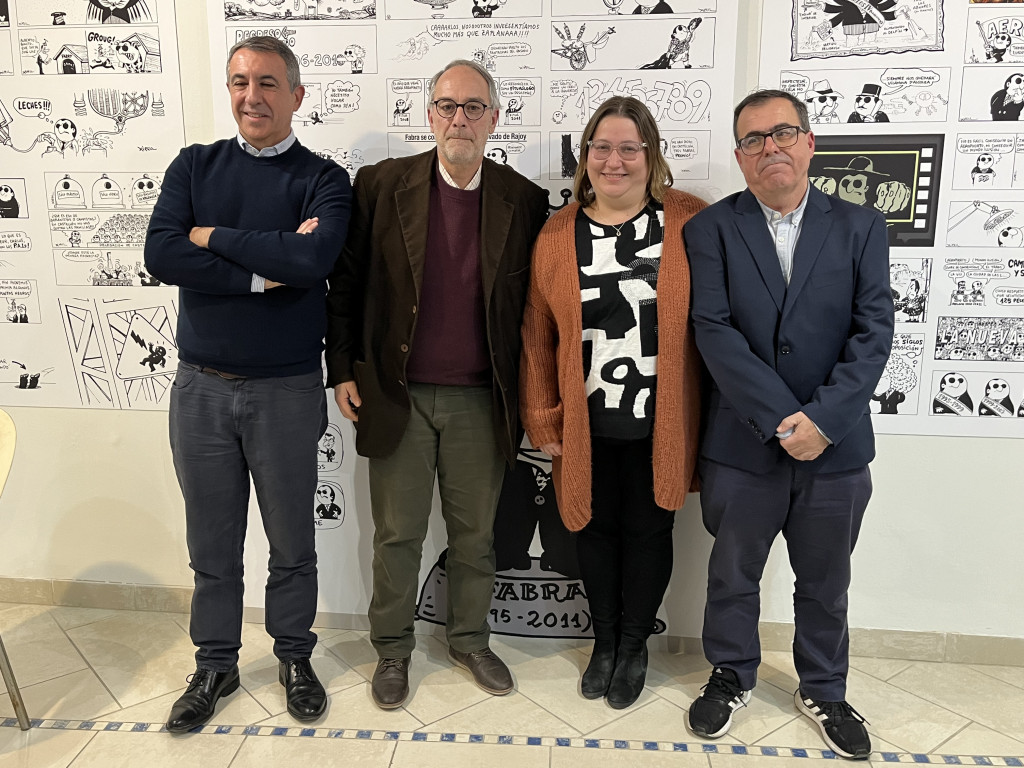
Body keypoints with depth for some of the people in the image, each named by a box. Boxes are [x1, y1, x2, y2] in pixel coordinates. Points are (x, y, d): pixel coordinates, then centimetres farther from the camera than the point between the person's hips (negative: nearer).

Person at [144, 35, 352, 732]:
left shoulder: (324, 180, -3)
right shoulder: (194, 167, 5)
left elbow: (313, 260, -23)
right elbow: (160, 255, -11)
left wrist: (212, 236, -12)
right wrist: (268, 269, -16)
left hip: (287, 391, -2)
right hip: (200, 386, 3)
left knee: (292, 539, 13)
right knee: (212, 540, 15)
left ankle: (294, 657, 34)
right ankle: (216, 664, 35)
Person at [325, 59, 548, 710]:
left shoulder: (524, 201, 0)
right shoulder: (382, 185, -2)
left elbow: (533, 304, 5)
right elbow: (347, 284, 3)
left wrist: (530, 395, 2)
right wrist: (343, 370, -1)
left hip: (482, 400, 1)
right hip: (398, 394, -1)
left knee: (476, 533, 15)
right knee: (397, 534, 12)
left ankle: (470, 639, 37)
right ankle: (393, 648, 33)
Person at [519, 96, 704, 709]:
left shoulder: (692, 224, -4)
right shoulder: (557, 236, 2)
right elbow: (538, 337, 4)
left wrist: (715, 413, -4)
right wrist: (544, 422, 3)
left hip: (661, 423, -1)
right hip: (586, 426, 2)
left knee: (648, 531, 12)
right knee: (596, 529, 14)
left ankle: (634, 646, 36)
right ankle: (605, 642, 38)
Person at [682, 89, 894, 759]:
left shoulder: (860, 227, 3)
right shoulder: (711, 229, -2)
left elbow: (874, 332, -5)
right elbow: (714, 331, -12)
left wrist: (822, 418, -17)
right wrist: (781, 417, -19)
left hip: (836, 446, 2)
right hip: (743, 446, -1)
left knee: (826, 583, 18)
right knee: (732, 576, 15)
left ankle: (824, 690, 41)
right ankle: (733, 678, 40)